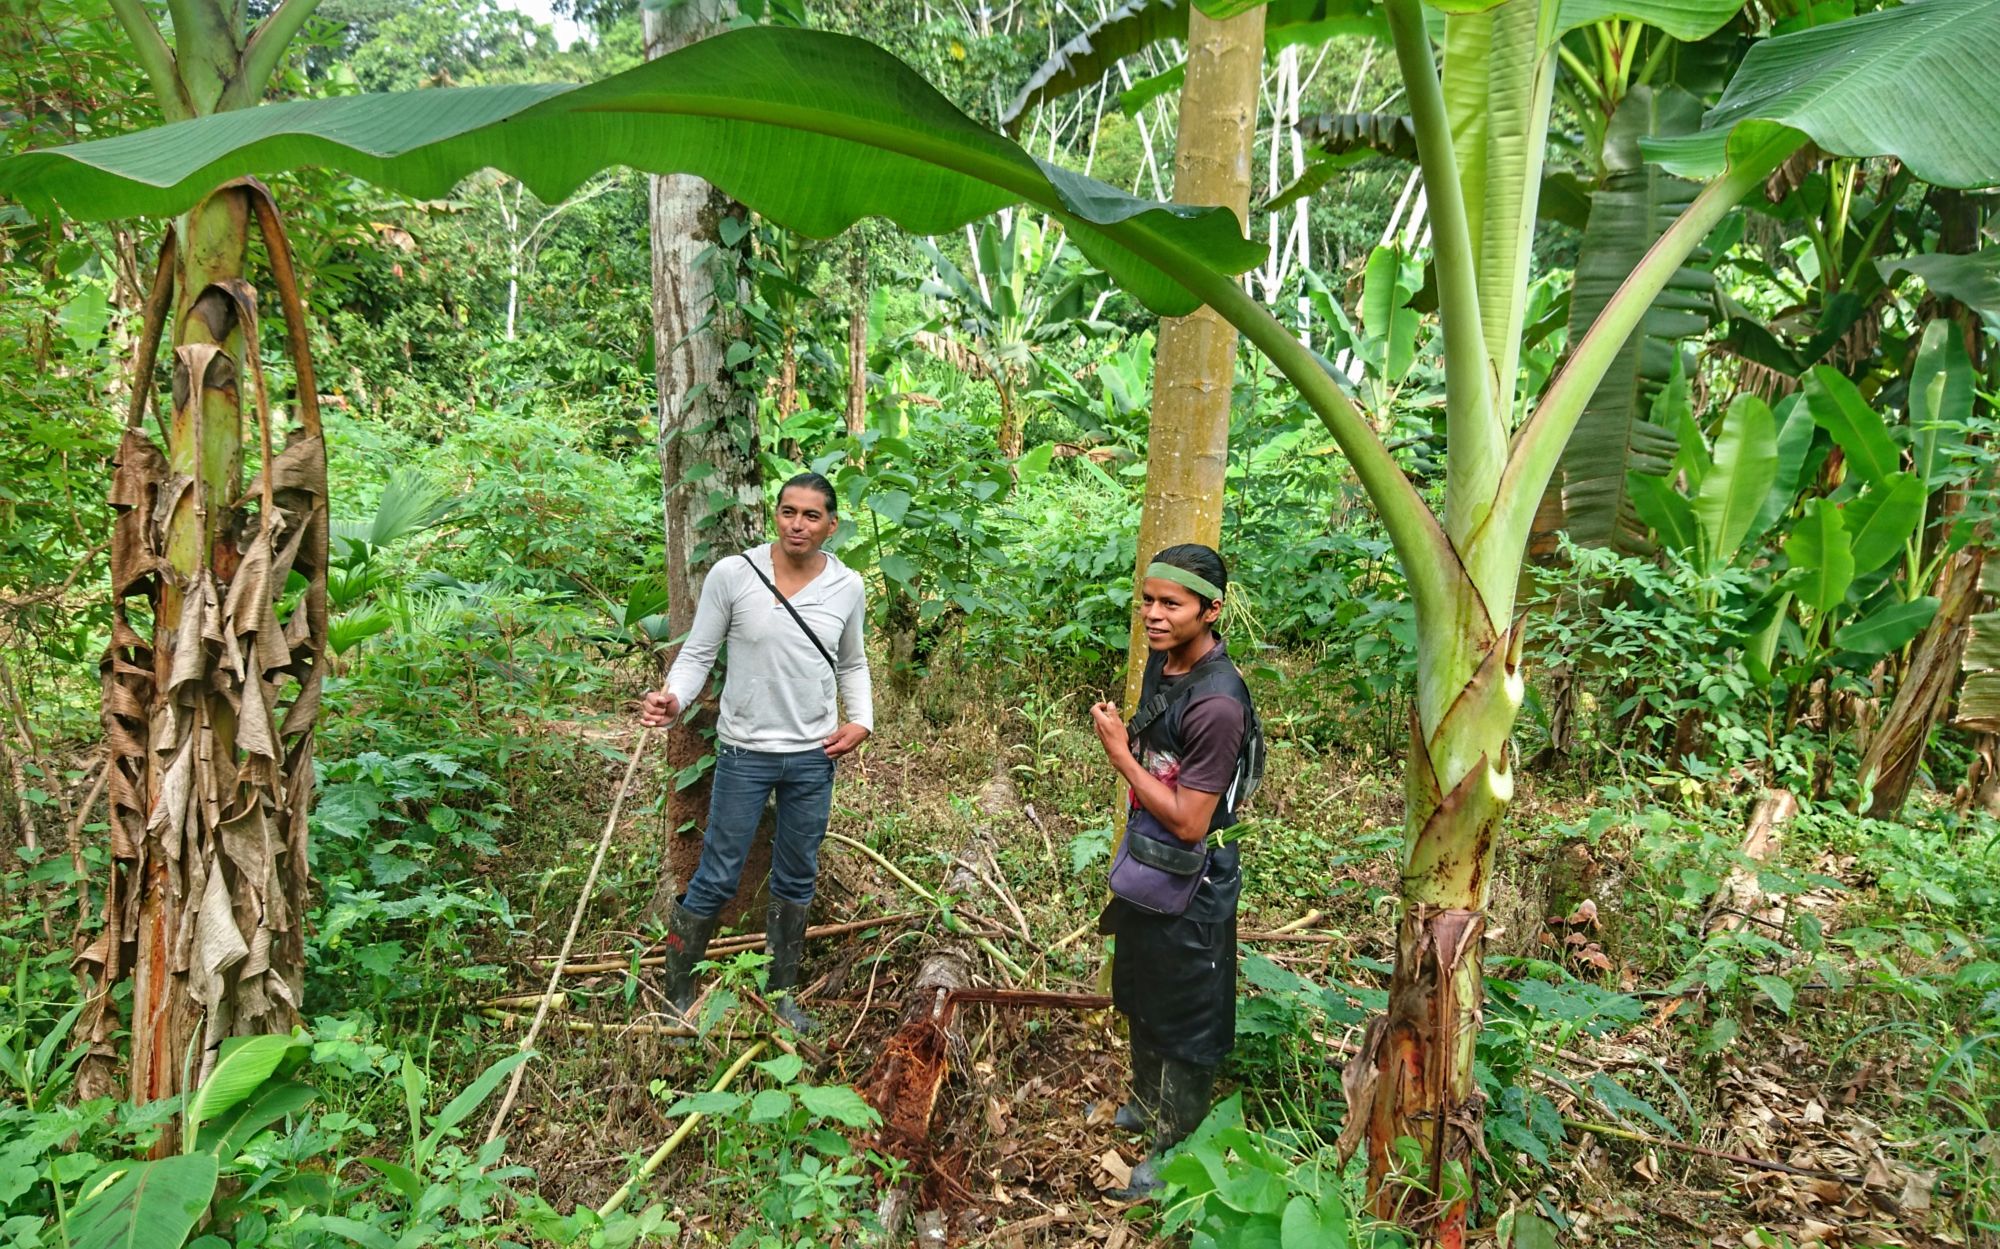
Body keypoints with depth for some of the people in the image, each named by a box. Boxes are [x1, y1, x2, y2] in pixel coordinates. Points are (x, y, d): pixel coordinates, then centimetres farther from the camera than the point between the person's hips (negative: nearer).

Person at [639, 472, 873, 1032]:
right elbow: (698, 652, -5)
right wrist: (673, 697, -24)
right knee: (717, 879, 2)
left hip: (814, 757, 3)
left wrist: (862, 721, -2)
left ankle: (781, 992, 33)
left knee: (796, 881, 16)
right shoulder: (731, 574, -11)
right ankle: (677, 995, 21)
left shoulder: (847, 587, -1)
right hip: (744, 754, -3)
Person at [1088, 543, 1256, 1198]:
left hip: (1191, 885, -9)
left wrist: (1119, 753, -24)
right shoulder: (1163, 662, -2)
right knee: (1141, 996, 27)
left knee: (1183, 1021, 11)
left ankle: (1176, 1148, 31)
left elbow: (1189, 822, -28)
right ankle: (1146, 1103, 49)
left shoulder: (1216, 701, -31)